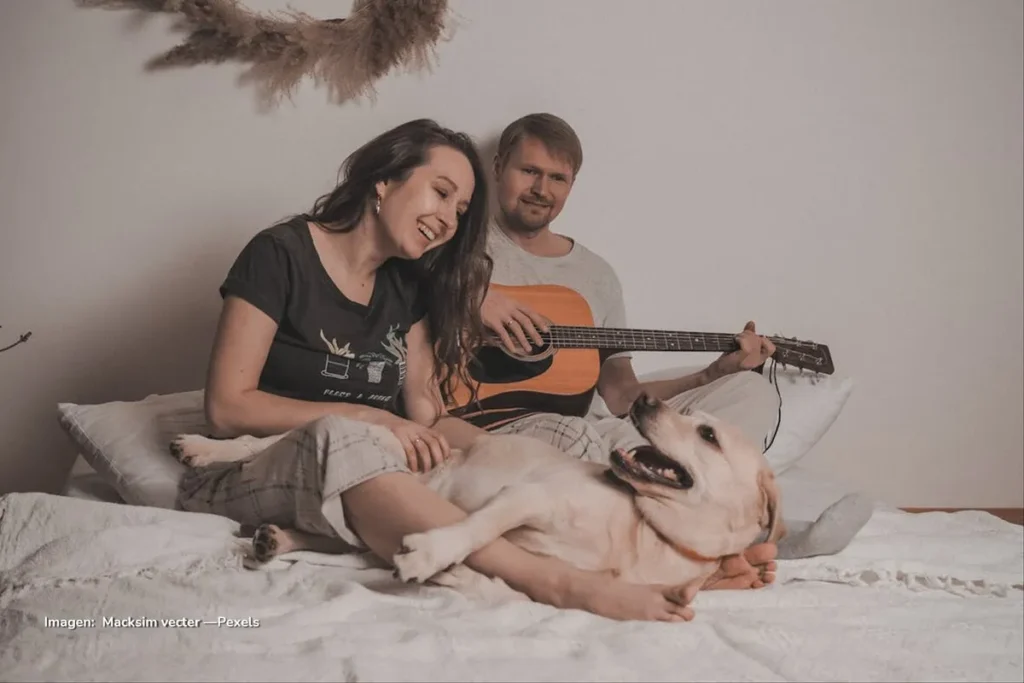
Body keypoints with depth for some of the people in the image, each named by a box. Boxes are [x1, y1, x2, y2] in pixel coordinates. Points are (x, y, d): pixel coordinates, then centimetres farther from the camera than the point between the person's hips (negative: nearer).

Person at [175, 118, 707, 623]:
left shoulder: (409, 286, 12)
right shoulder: (279, 255, -5)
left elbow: (426, 418, 2)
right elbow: (226, 407, -11)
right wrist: (367, 419, -16)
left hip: (374, 479, 7)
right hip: (258, 473, -6)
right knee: (342, 440, -39)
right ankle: (553, 584, -50)